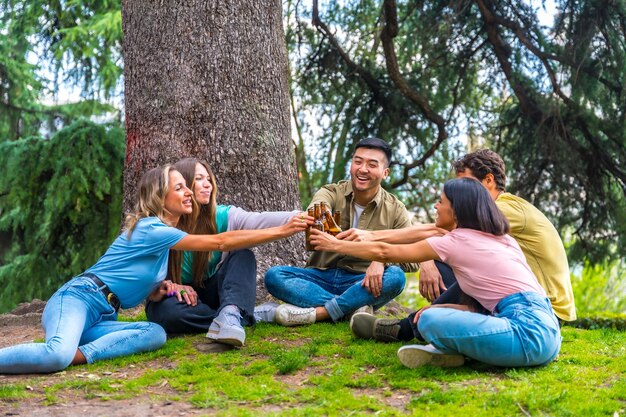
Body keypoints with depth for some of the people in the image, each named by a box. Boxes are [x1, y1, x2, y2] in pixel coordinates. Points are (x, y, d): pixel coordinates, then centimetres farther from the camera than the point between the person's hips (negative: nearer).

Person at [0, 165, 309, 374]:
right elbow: (221, 243, -13)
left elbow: (140, 284, 25)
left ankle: (79, 354, -27)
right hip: (77, 299, -10)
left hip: (102, 317, 10)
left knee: (156, 334, -20)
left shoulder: (160, 232, 18)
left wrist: (160, 290, 2)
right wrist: (282, 231, -12)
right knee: (57, 355, -41)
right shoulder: (151, 228, -10)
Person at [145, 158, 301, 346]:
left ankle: (230, 313, -46)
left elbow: (261, 220, -28)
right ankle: (251, 314, -26)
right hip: (175, 296, -2)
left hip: (209, 293, 2)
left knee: (243, 254, -20)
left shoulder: (221, 216, -11)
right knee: (167, 311, -37)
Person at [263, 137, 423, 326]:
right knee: (274, 275, -24)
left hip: (361, 285, -1)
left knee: (396, 277, -32)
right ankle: (354, 309, -30)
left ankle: (316, 312, -30)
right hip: (322, 278, 1)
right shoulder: (330, 193, -2)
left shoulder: (395, 210, 0)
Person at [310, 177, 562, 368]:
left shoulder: (457, 242, -1)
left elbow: (383, 252, 6)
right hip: (545, 325, 9)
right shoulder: (499, 237, 22)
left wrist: (335, 245, 17)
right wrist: (441, 308, 14)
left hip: (530, 331, -9)